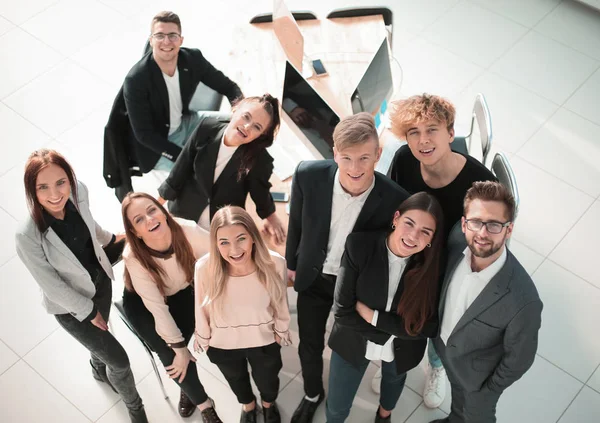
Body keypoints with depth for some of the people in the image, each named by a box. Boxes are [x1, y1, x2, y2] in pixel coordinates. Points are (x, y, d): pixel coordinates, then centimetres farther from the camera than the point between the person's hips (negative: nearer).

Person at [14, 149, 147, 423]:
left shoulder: (78, 192, -23)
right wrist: (89, 311, -11)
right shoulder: (27, 236, -37)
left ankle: (100, 371, 67)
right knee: (118, 360, 6)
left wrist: (110, 238, 22)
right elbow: (51, 285, -23)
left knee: (100, 337, 32)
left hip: (100, 281, 5)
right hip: (70, 305, -5)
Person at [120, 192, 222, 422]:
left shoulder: (188, 230, -33)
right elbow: (156, 306, -27)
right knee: (170, 355, -18)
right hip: (142, 303, -1)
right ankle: (203, 404, 6)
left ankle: (188, 387, 16)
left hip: (180, 293, 2)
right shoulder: (134, 257, -33)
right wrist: (179, 348, -21)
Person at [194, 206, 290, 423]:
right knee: (237, 381, 32)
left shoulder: (275, 264, -31)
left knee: (267, 381, 30)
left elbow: (280, 303, -12)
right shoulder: (205, 268, -33)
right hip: (223, 344, 0)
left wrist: (281, 331, 3)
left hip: (264, 341, 0)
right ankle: (248, 406, 67)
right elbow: (202, 308, -13)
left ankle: (269, 404, 67)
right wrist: (204, 339, 1)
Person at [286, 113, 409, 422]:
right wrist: (291, 263, 6)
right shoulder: (308, 175, -27)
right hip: (313, 277, 1)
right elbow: (296, 223, -7)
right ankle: (313, 394, 51)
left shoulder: (395, 200, -31)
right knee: (309, 347, 20)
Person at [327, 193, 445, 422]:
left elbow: (429, 327, -22)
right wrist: (388, 332, -22)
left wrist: (372, 316, -25)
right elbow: (343, 311, -23)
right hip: (354, 340, -1)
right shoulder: (359, 245, -28)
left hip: (401, 349, 1)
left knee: (394, 378, 33)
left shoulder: (433, 264, -25)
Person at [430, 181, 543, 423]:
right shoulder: (458, 251, -26)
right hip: (445, 349, 5)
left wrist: (488, 390, -8)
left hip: (477, 372, -5)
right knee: (458, 396, 37)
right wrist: (437, 329, 9)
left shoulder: (523, 302, -42)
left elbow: (519, 358, -23)